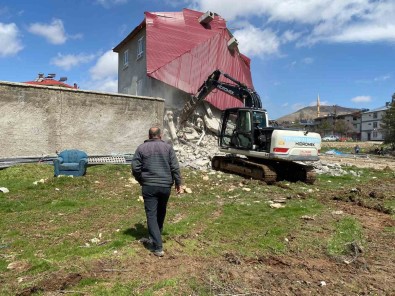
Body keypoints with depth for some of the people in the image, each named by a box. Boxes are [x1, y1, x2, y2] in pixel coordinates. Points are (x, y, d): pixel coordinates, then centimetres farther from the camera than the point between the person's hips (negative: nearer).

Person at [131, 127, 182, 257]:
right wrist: (178, 183, 6)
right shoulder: (168, 147, 3)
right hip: (166, 186, 2)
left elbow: (135, 168, -1)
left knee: (151, 215, 2)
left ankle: (158, 247, -2)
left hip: (149, 186, -2)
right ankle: (154, 239, 36)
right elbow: (175, 167, -2)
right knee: (161, 213, 21)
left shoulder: (141, 148, 3)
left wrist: (141, 181, 15)